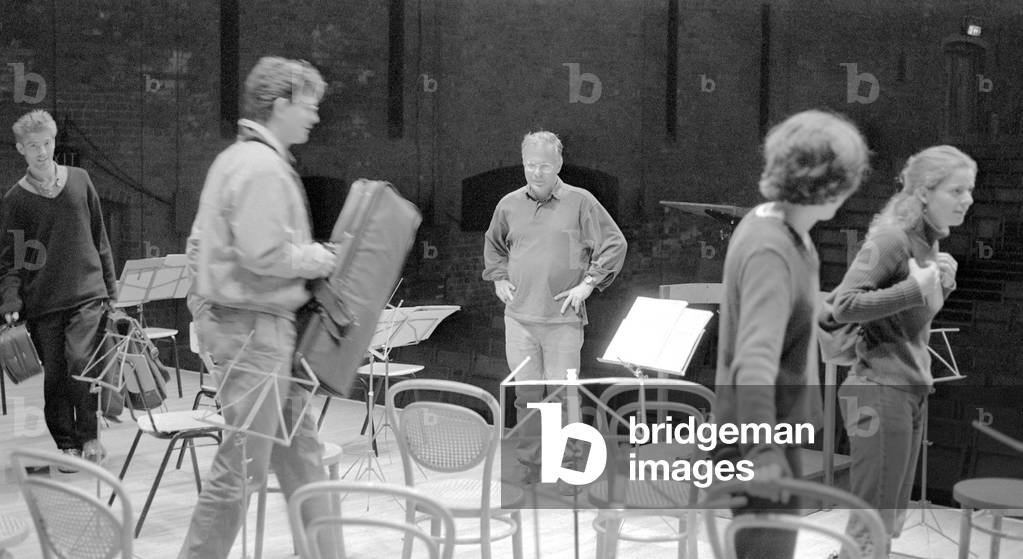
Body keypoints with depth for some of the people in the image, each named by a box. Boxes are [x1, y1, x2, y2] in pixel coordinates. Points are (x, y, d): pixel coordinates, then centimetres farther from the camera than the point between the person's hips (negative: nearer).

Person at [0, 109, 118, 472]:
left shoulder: (79, 180, 7)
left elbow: (99, 238, 13)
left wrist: (111, 287, 12)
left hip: (88, 292, 0)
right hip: (42, 300, 0)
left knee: (80, 360, -16)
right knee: (54, 375, 3)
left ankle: (89, 437, -1)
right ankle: (67, 445, 16)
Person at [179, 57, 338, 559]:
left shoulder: (233, 159, 15)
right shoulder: (263, 168, -17)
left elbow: (198, 244, 18)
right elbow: (263, 254, -25)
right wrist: (315, 259, -10)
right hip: (255, 325, -11)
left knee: (300, 450, 16)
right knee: (243, 464, -2)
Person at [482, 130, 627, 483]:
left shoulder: (580, 202, -1)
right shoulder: (509, 205, 10)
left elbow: (615, 244, 2)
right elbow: (492, 245, 28)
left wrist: (587, 284, -3)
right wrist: (498, 279, 14)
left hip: (563, 317, -3)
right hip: (519, 315, 3)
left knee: (561, 394, -1)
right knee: (526, 394, 6)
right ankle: (529, 466, 17)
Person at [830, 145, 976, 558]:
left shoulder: (930, 241, 12)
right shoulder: (892, 237, -14)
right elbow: (844, 306, -23)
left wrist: (944, 283, 2)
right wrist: (916, 287, -23)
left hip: (911, 392, 9)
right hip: (880, 390, -9)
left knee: (890, 522, 14)